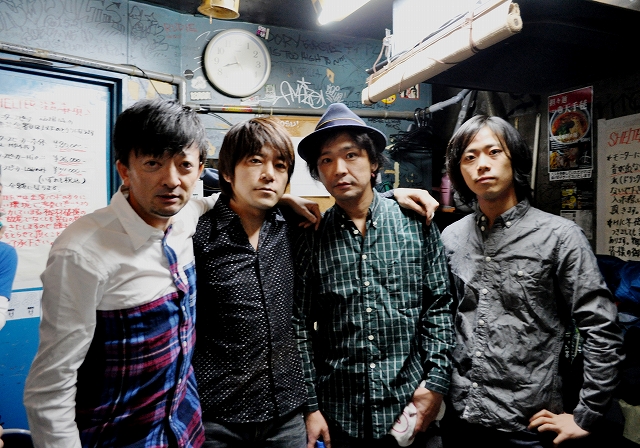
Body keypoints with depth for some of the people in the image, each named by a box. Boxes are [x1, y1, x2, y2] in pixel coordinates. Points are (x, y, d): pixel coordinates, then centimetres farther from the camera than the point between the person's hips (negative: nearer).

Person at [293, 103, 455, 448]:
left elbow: (438, 307, -1)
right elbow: (300, 327, -2)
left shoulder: (417, 224, -4)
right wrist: (310, 407, -2)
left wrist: (436, 381, -5)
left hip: (409, 407, 1)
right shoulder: (310, 239, -4)